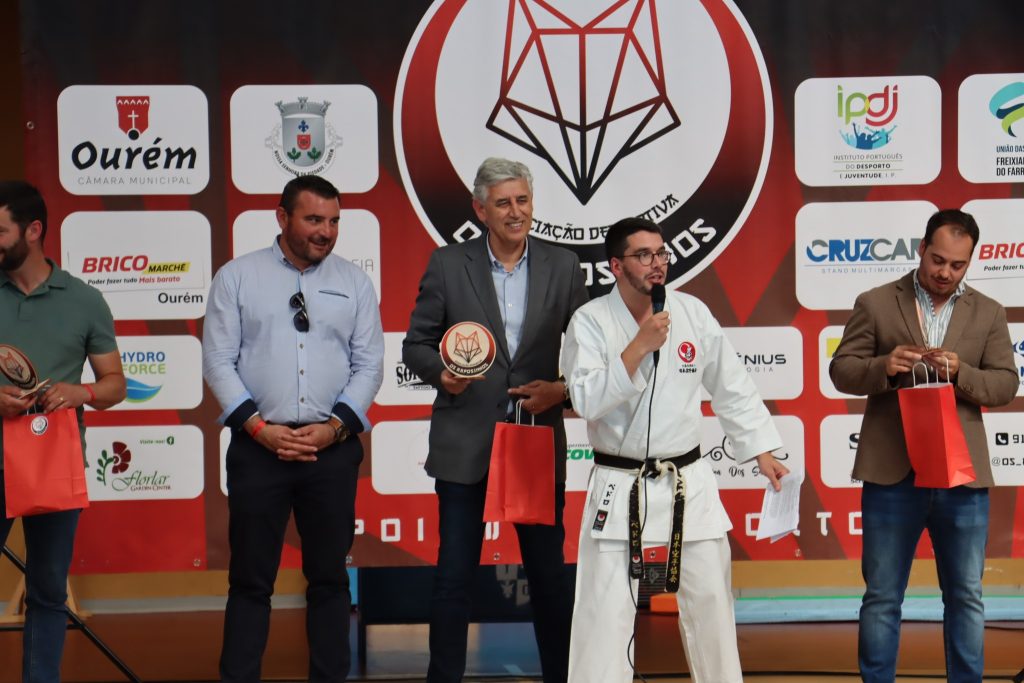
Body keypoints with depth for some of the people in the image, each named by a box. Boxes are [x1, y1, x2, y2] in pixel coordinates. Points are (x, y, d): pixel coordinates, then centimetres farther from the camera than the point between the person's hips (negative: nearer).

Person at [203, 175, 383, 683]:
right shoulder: (237, 277, 4)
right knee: (250, 578, 3)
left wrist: (335, 426, -8)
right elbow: (218, 360, 0)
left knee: (329, 576, 8)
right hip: (258, 446, -1)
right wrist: (259, 427, -10)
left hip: (333, 448, 2)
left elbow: (369, 364, 5)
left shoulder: (354, 283, 8)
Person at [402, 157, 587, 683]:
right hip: (464, 443, -1)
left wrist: (563, 389, -11)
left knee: (549, 571, 8)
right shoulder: (448, 265, 0)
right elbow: (416, 344, 3)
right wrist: (440, 372, -17)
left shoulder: (562, 267, 4)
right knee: (454, 574, 5)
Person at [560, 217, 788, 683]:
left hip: (689, 484, 3)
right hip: (620, 489, -3)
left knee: (710, 601, 12)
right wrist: (639, 345, -23)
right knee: (605, 611, -4)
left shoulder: (692, 313, 1)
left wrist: (763, 453, 9)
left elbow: (732, 388, 9)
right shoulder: (591, 321, -8)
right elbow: (587, 400, -19)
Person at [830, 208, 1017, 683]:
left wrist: (960, 372, -15)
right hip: (892, 474, -1)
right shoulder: (875, 304, 3)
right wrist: (883, 367, -19)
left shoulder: (988, 314, 9)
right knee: (882, 597, 6)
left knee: (965, 597, 8)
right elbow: (841, 371, 1)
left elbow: (1006, 384, 3)